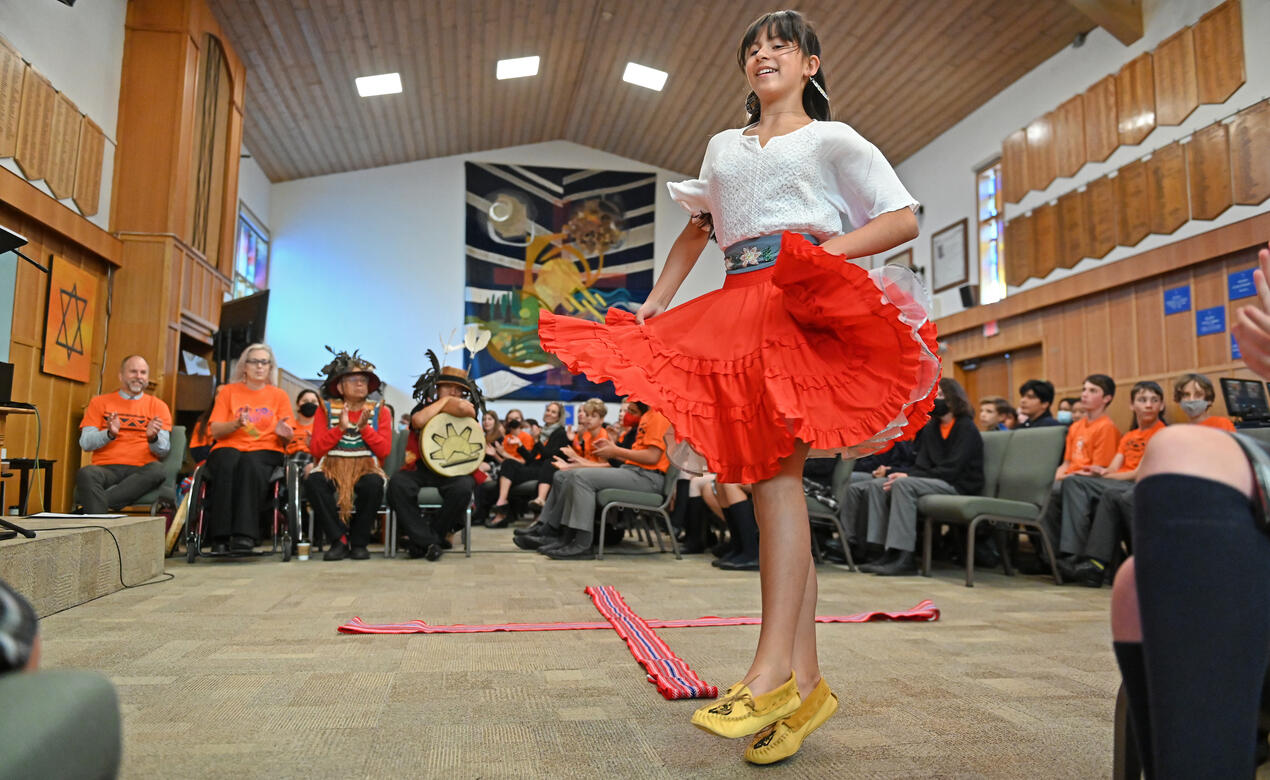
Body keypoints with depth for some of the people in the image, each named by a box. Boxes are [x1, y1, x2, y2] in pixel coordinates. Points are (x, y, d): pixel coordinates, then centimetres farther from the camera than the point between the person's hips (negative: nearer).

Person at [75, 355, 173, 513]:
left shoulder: (158, 406, 15)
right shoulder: (99, 402, 17)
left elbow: (163, 451, 5)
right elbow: (85, 443, 5)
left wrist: (153, 438, -18)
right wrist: (109, 434, -14)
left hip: (140, 471, 0)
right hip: (106, 468, 0)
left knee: (157, 469, -35)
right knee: (86, 474, -34)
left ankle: (92, 504, -34)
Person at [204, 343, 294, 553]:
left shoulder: (279, 395, 16)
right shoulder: (228, 391, 16)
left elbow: (289, 438, 8)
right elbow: (215, 431, 5)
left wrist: (283, 432, -16)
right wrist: (236, 424, -14)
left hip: (265, 452, 0)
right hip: (229, 449, 0)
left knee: (250, 464, -36)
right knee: (227, 463, -36)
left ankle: (244, 535, -42)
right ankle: (220, 538, -36)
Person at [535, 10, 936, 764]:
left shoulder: (832, 139, 14)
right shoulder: (725, 147, 27)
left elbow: (904, 218, 6)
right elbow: (696, 231, 30)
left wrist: (828, 250, -10)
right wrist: (655, 302, 17)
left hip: (806, 310, -4)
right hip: (738, 311, 5)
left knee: (776, 468, -22)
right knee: (772, 480, -3)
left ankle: (774, 668, -22)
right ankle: (805, 681, 1)